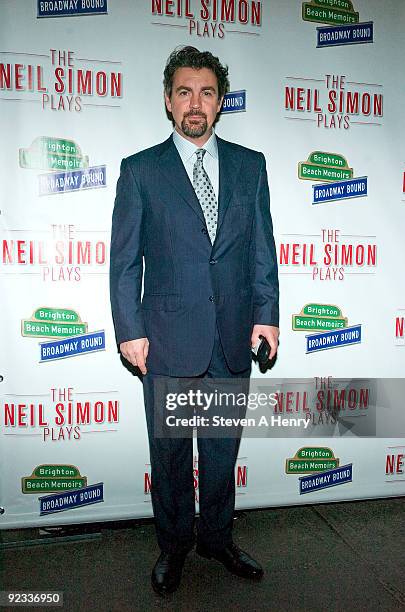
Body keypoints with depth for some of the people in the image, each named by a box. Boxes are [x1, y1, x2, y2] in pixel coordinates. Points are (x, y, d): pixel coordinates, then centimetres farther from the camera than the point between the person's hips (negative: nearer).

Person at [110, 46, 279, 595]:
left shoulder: (250, 165, 8)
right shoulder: (140, 170, 1)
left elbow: (262, 247, 7)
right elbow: (124, 260, -1)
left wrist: (266, 313, -2)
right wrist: (130, 331, -6)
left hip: (233, 338, 3)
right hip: (168, 338, -2)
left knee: (223, 449, 17)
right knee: (170, 453, 13)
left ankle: (217, 538, 40)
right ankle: (174, 546, 37)